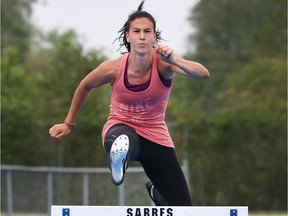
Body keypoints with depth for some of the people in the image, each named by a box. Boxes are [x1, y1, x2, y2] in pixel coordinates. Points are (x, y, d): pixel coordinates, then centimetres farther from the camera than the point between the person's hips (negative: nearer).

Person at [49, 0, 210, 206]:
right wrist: (68, 123, 16)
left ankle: (154, 190, 35)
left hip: (156, 136, 2)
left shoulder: (163, 63, -20)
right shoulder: (113, 69, -16)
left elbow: (204, 74, -37)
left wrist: (176, 61, -56)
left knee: (183, 209, 6)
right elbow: (85, 86, 6)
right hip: (121, 128, -2)